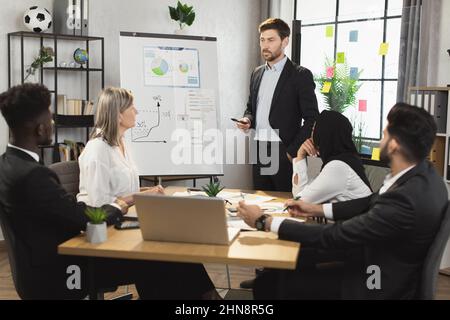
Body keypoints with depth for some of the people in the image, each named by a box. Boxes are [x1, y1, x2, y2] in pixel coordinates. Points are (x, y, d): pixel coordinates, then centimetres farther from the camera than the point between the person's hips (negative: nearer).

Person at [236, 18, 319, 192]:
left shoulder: (300, 75, -6)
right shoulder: (257, 74, 14)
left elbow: (311, 119, -8)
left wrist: (292, 152, -13)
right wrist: (247, 120, 2)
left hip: (284, 153, -6)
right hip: (259, 152, 6)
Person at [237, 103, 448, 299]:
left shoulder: (406, 200, -35)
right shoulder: (421, 172, -8)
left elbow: (333, 236, -29)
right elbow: (371, 203, 9)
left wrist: (264, 222, -20)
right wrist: (317, 209, 8)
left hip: (380, 283, -8)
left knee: (277, 281, 0)